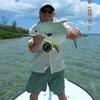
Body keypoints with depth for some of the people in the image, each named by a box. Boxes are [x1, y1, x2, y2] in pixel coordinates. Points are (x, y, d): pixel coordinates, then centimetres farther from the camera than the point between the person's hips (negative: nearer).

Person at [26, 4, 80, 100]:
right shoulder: (35, 28, -3)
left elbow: (75, 33, -11)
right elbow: (32, 49, -14)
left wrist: (72, 31, -35)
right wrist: (37, 43, -37)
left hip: (57, 67, 0)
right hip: (39, 67, 0)